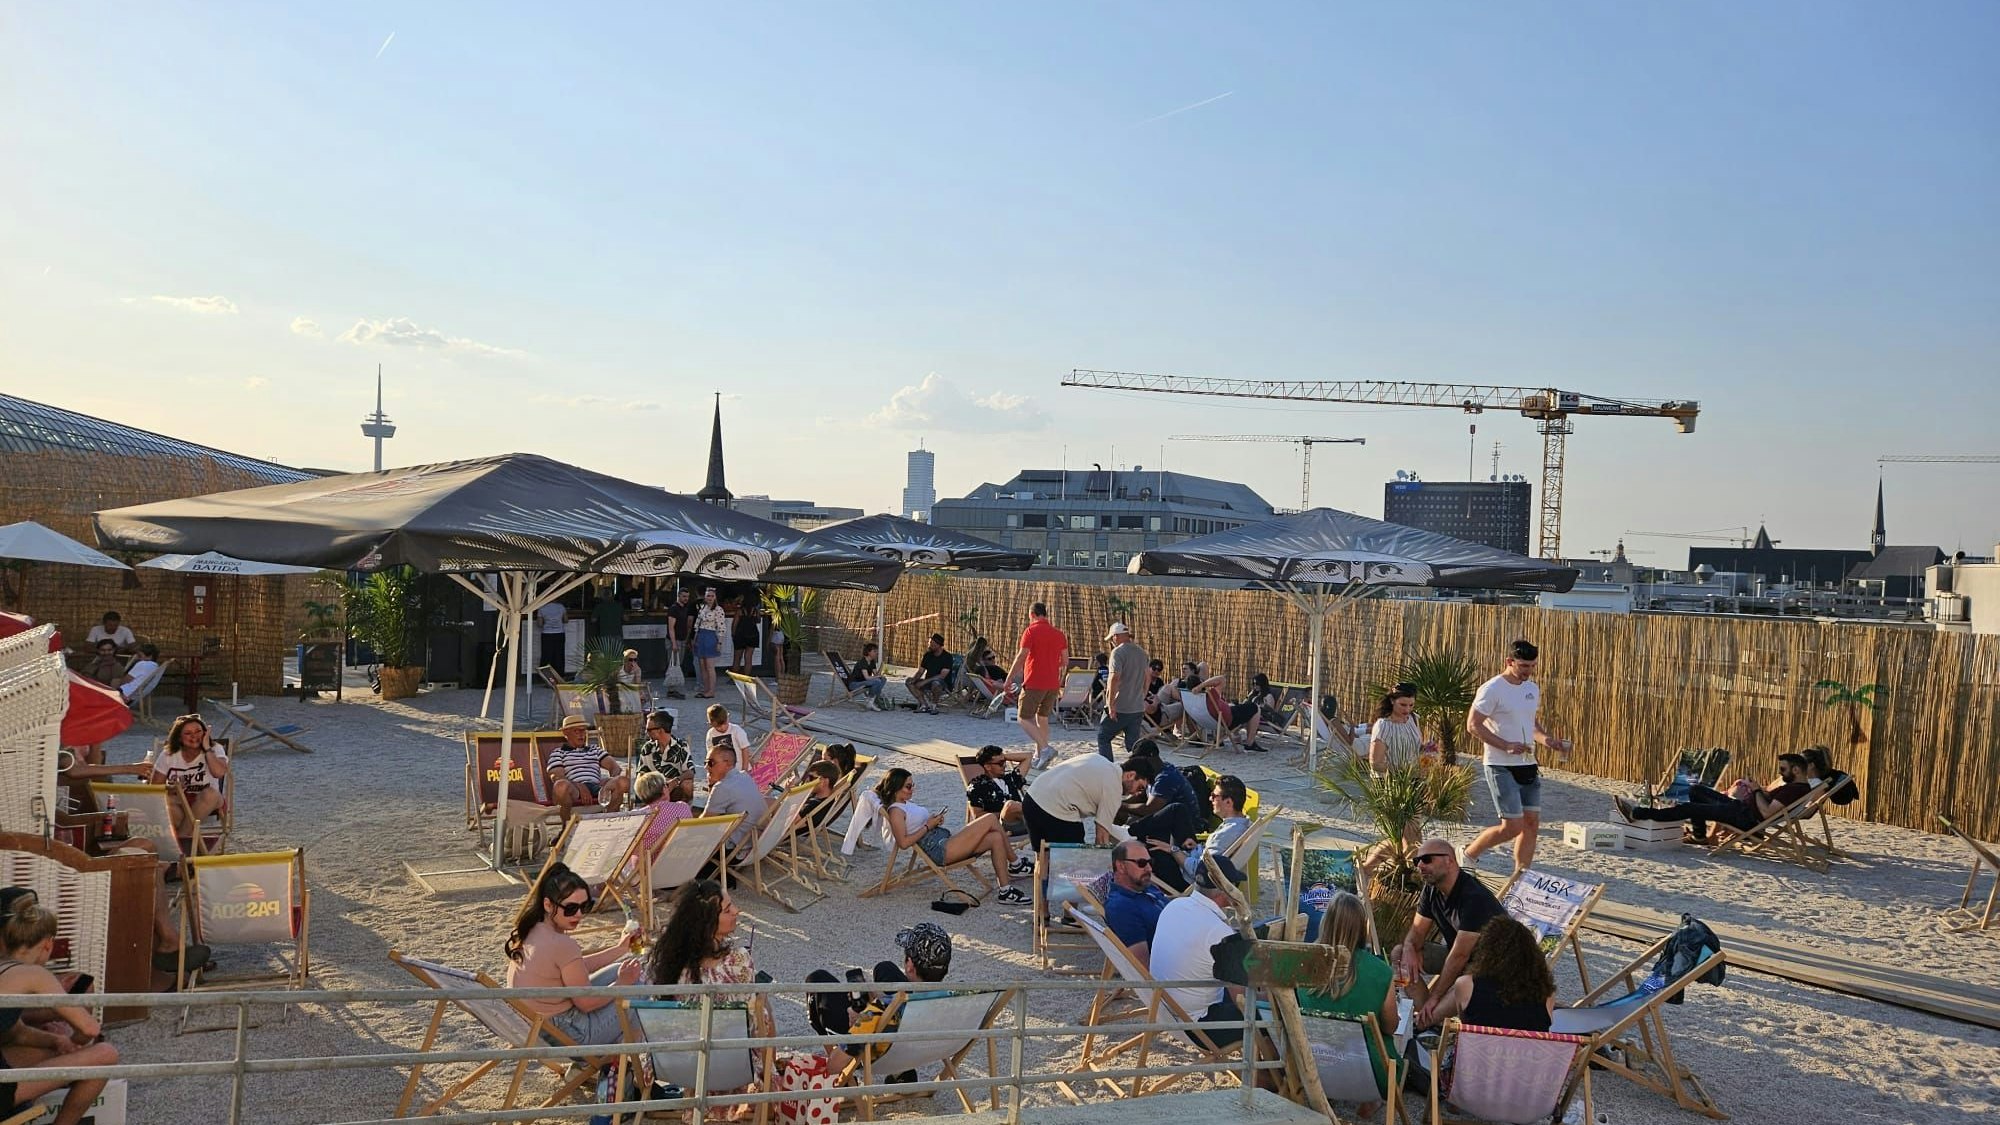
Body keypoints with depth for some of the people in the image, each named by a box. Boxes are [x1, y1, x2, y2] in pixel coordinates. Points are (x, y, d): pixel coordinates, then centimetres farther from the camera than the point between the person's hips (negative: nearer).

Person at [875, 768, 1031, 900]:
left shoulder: (907, 804, 20)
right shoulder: (895, 811, -8)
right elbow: (903, 842, -19)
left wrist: (934, 820, 7)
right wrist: (928, 826, -14)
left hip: (946, 839, 10)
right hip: (939, 849, -10)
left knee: (996, 838, -7)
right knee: (990, 818, -14)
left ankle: (1005, 890, -1)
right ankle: (1015, 865, -2)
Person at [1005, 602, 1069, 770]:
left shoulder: (1031, 631, -8)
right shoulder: (1059, 634, 10)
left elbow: (1021, 657, -15)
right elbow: (1065, 661, 11)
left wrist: (1009, 679, -10)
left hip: (1034, 683, -6)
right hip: (1053, 684, 6)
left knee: (1025, 719, -1)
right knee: (1042, 719, 15)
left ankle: (1045, 749, -20)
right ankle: (1039, 758, 16)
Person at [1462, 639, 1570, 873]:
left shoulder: (1533, 688, 11)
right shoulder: (1493, 689, -13)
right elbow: (1473, 725, -14)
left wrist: (1547, 739, 2)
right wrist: (1506, 745, -21)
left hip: (1528, 766, 8)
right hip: (1502, 768, -8)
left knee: (1532, 823, 5)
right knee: (1513, 826, -10)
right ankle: (1468, 854, 10)